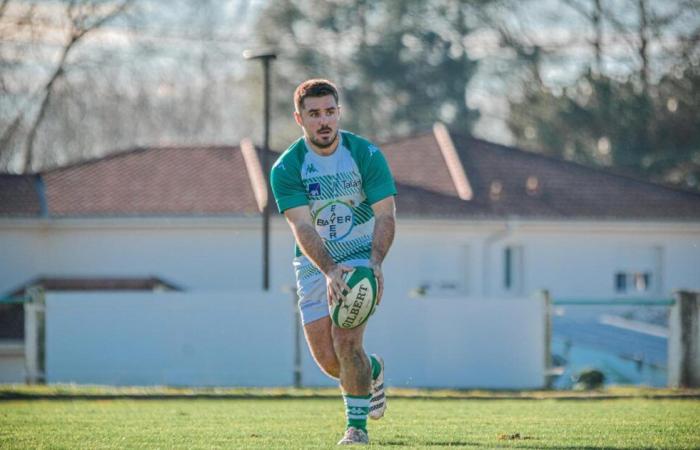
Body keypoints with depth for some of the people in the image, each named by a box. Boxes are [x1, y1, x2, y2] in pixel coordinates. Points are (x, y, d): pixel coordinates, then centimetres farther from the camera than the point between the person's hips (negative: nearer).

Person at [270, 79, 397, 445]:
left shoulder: (366, 155, -12)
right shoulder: (286, 168, -12)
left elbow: (385, 215, -15)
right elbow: (303, 227, -21)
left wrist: (375, 262, -32)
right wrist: (329, 270, -37)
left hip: (361, 257, -2)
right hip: (314, 264, 2)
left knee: (346, 341, -19)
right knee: (327, 359, 1)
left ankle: (357, 427, -5)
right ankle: (372, 371, 35)